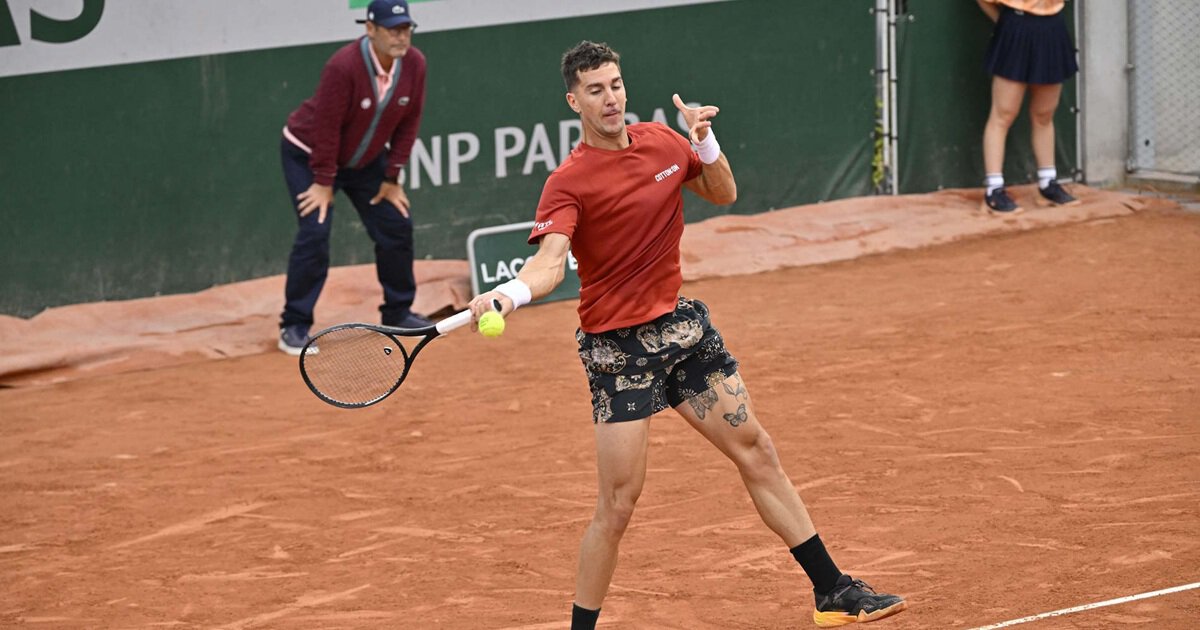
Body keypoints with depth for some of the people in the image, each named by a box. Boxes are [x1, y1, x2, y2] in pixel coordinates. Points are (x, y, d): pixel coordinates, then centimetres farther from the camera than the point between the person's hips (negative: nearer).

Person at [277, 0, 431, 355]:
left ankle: (398, 313, 22)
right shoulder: (343, 66, -33)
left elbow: (408, 123, -4)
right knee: (315, 232, -16)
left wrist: (392, 177, -2)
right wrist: (324, 182, -20)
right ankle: (294, 328, -9)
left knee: (396, 226, 4)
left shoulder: (414, 64, -15)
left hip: (366, 159, 6)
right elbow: (326, 126, -26)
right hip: (309, 153, -6)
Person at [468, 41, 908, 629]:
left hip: (681, 321, 6)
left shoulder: (661, 140, 3)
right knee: (617, 505, -9)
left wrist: (705, 140, -3)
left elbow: (723, 194, 17)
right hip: (617, 344, -6)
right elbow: (549, 261, -30)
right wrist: (511, 292, -52)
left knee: (756, 452, 12)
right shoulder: (568, 183, -16)